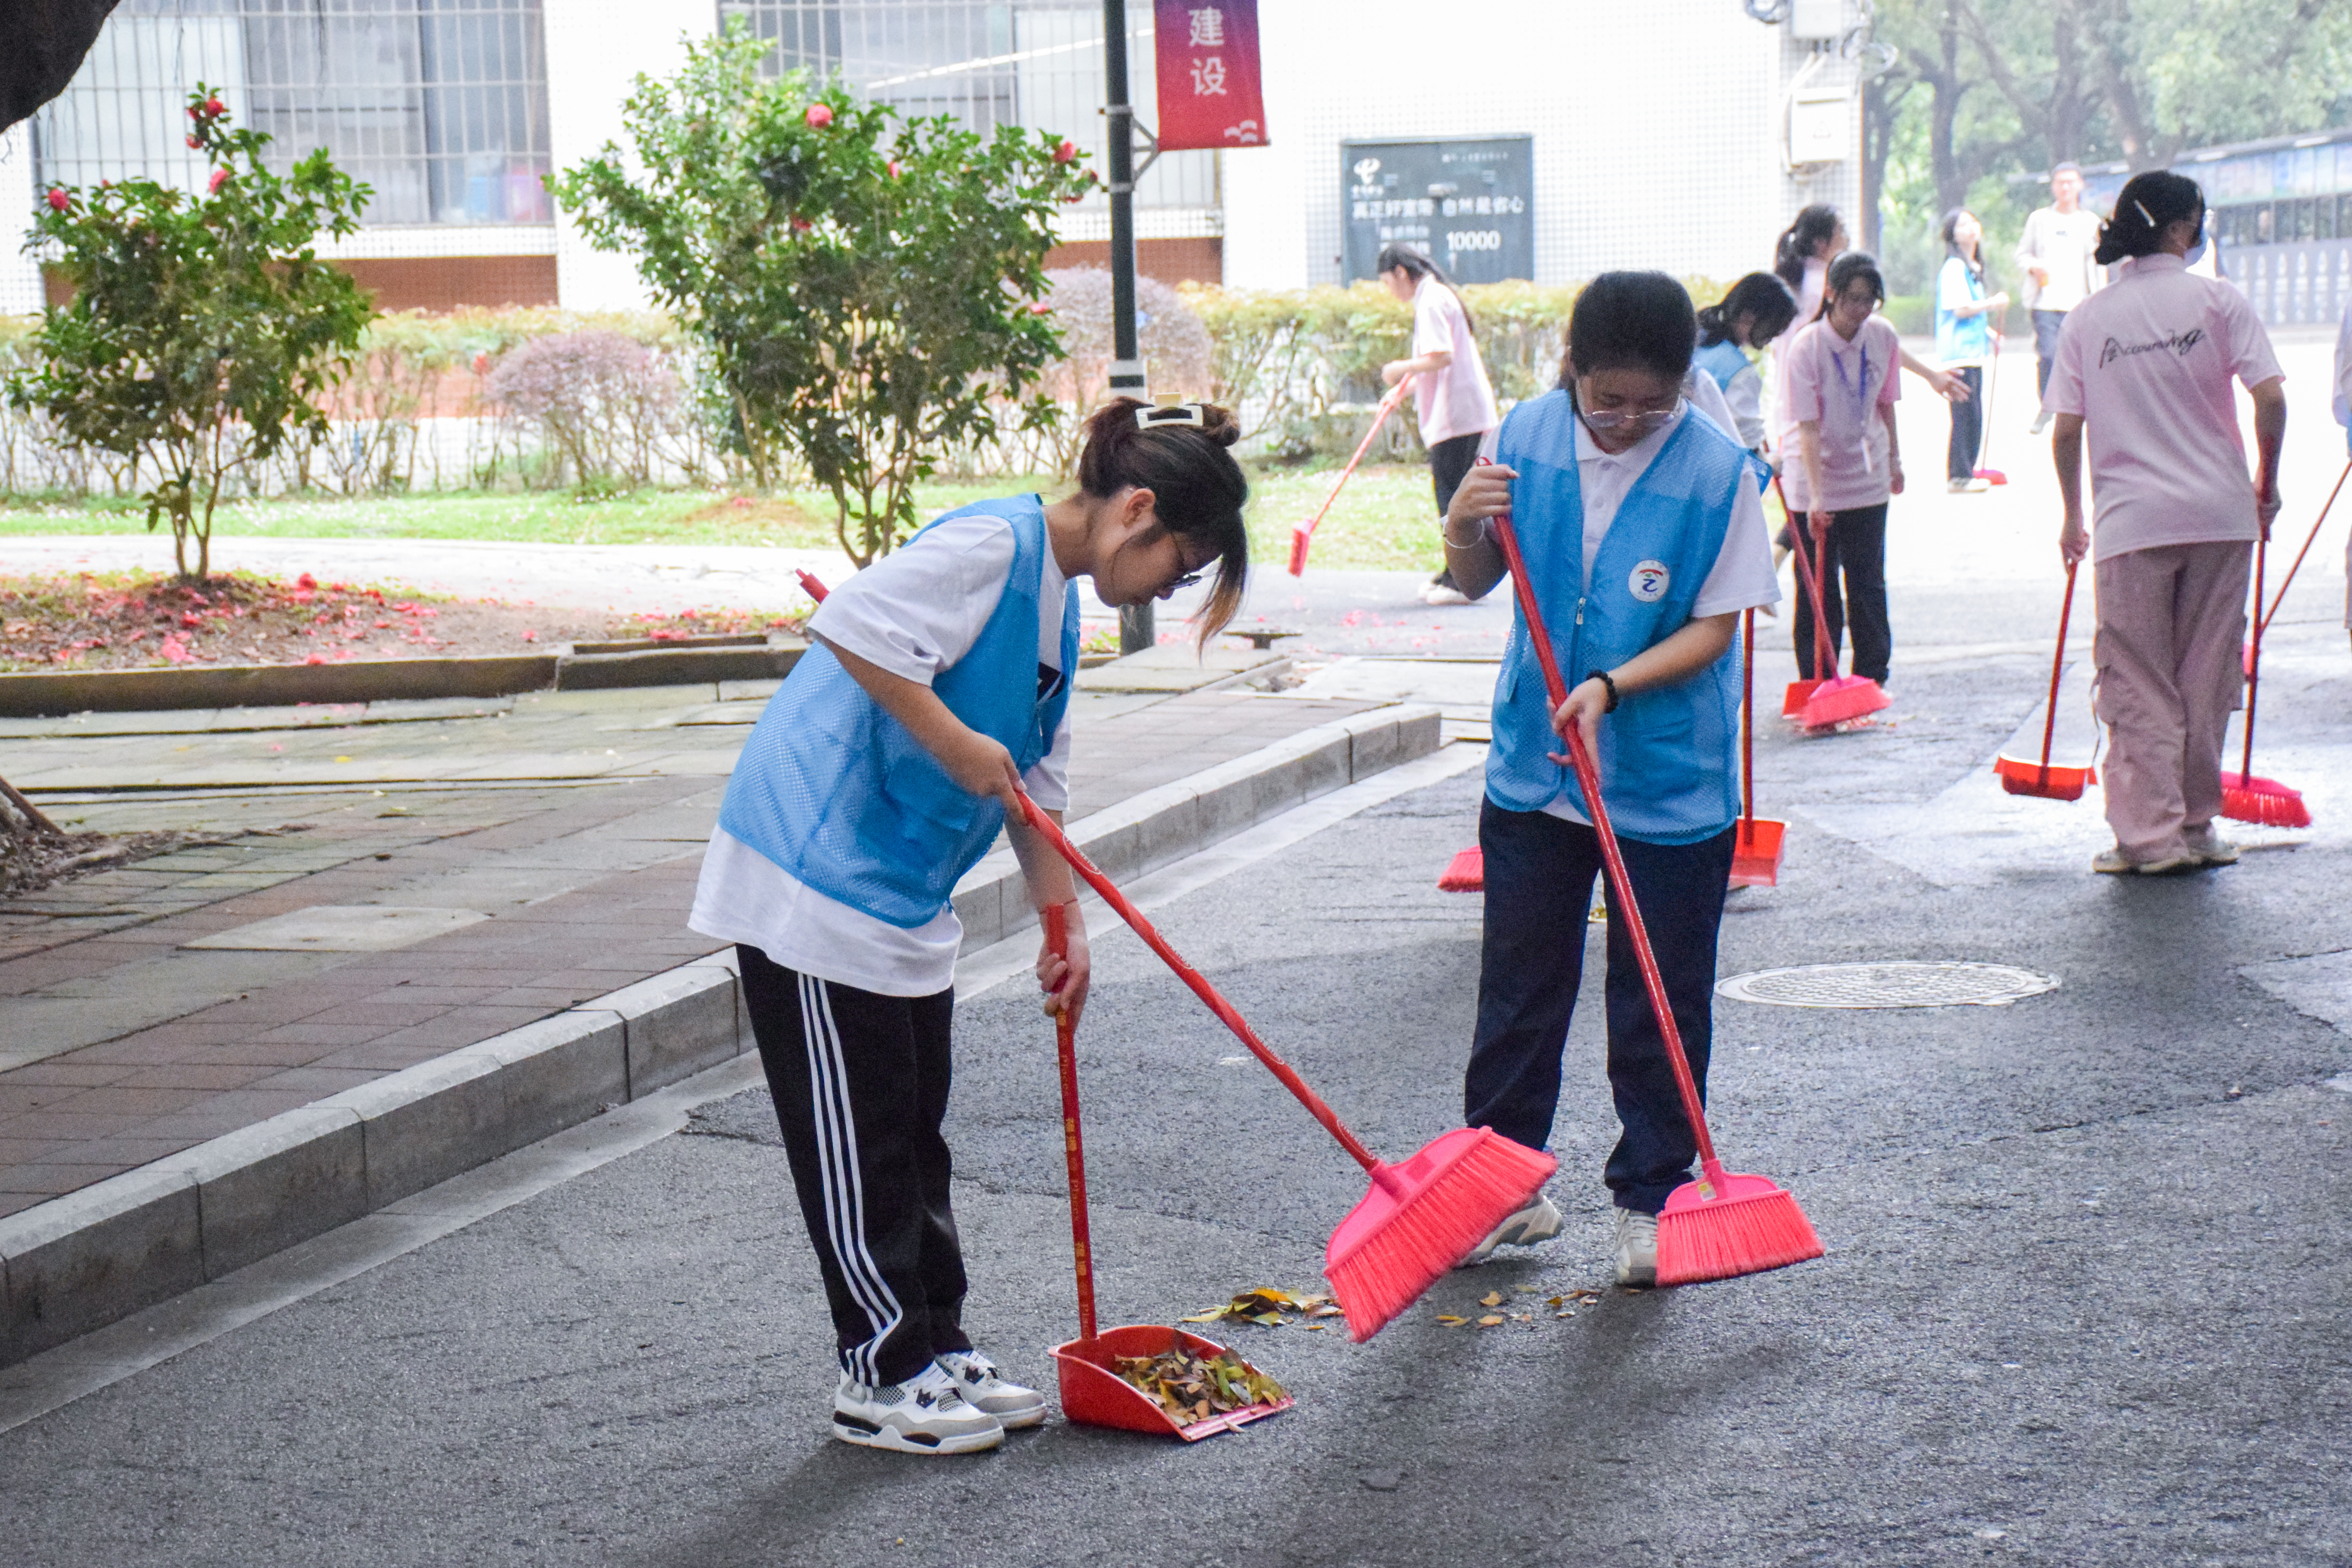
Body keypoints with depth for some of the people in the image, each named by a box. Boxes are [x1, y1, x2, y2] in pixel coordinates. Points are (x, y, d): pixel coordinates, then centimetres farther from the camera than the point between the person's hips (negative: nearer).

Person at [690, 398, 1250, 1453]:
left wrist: (1064, 922, 16)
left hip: (903, 896, 10)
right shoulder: (993, 545, -17)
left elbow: (1036, 782, 19)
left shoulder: (1059, 606, 14)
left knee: (912, 1133, 15)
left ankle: (937, 1354, 25)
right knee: (856, 1144, 0)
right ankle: (882, 1378, 8)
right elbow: (850, 625, -28)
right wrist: (955, 742, -23)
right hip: (814, 878, -10)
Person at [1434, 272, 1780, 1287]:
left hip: (1671, 786, -3)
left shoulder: (1718, 471, -13)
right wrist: (1465, 532, -15)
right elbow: (1480, 584, 7)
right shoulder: (1528, 437, -4)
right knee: (1519, 985, 12)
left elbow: (1716, 627, -10)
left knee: (1660, 1005, 5)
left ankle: (1649, 1201, 18)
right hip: (1533, 772, 3)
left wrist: (1611, 687, -23)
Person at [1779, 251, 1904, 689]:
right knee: (1818, 585, 2)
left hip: (1867, 479, 4)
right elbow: (1808, 427, -24)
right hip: (1816, 477, -4)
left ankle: (1873, 678, 17)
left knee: (1869, 584, 7)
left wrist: (1894, 460, 17)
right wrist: (1816, 496, -30)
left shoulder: (1883, 336, -5)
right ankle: (1817, 682, 12)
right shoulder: (1806, 346, -19)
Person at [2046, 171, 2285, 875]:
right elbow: (2270, 397, -9)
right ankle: (2196, 825, 18)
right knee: (2207, 676, 11)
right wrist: (2267, 484, 5)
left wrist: (2072, 515, 12)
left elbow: (2066, 430, -1)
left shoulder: (2087, 317, 2)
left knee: (2138, 684, 6)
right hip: (2221, 514, 0)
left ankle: (2150, 831, 2)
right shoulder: (2216, 300, -2)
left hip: (2131, 522, 0)